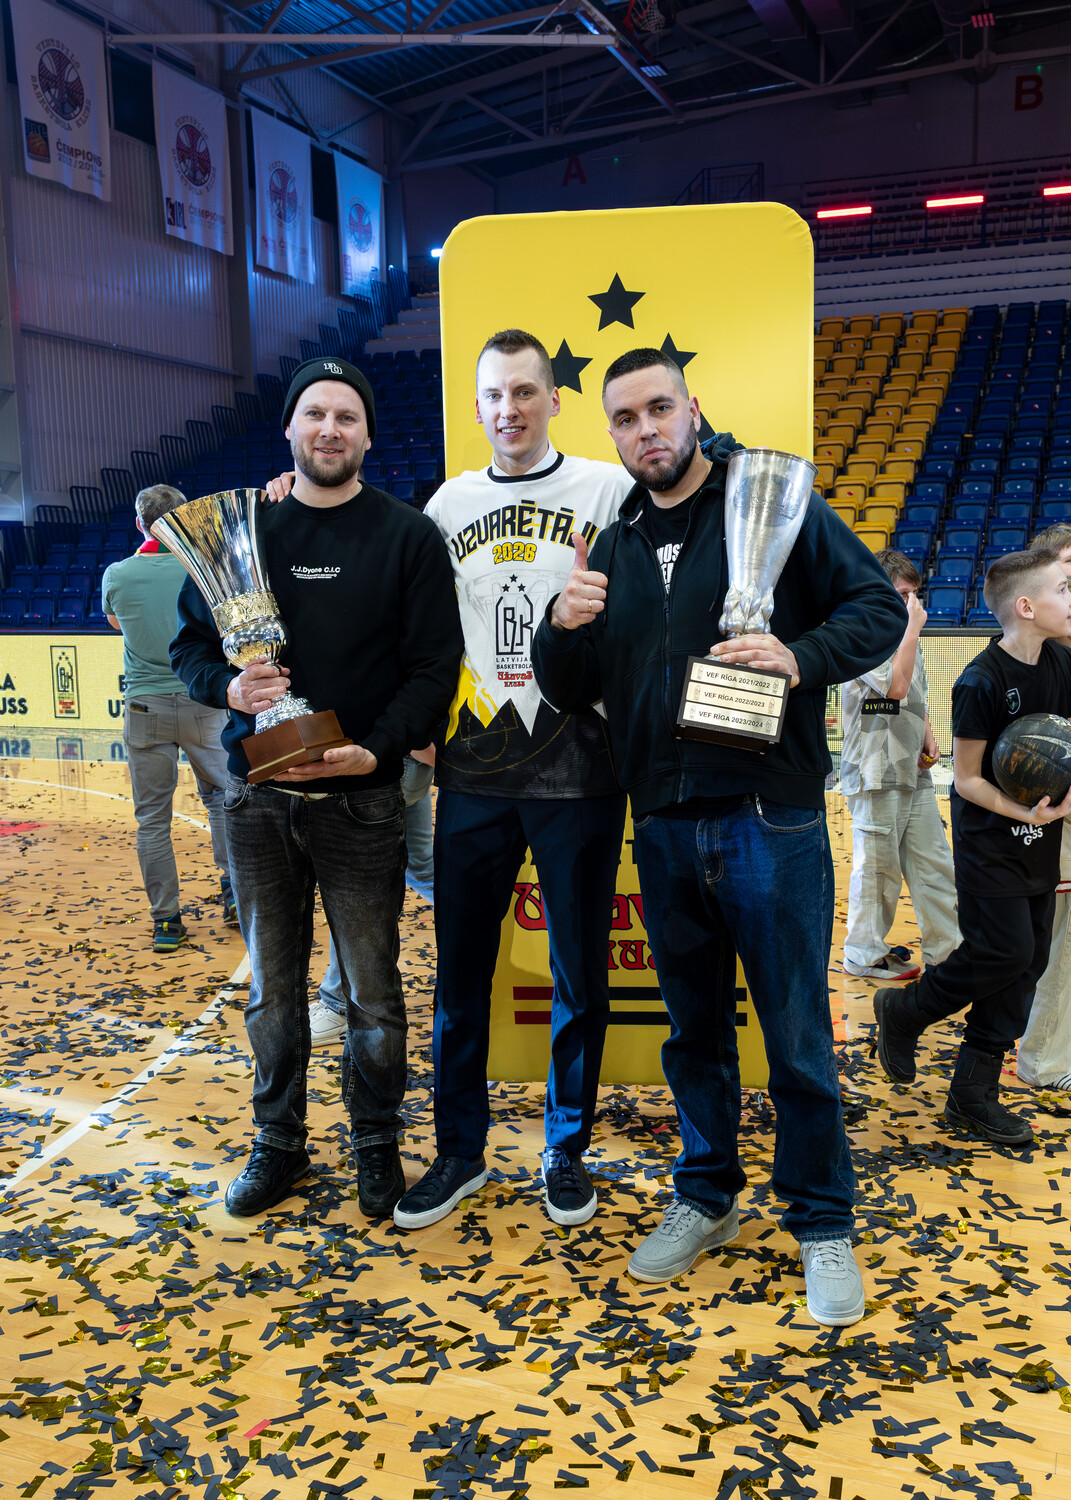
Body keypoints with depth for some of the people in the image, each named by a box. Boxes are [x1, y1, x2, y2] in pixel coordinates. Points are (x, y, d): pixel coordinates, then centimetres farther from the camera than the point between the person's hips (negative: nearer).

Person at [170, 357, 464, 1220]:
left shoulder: (408, 536, 0)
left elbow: (435, 665, -5)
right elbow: (190, 642, 10)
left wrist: (378, 748, -18)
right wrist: (227, 687, -12)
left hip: (361, 797, -2)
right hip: (257, 798, 3)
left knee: (373, 990, 7)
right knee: (272, 987, 14)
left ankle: (377, 1146, 27)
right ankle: (279, 1143, 31)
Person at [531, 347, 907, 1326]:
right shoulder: (617, 545, 12)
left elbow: (880, 607, -3)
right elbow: (571, 692, 11)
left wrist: (801, 655, -21)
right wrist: (564, 627, -10)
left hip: (771, 818, -4)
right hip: (666, 829, 5)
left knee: (798, 1037, 5)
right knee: (694, 1030, 17)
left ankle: (823, 1226, 25)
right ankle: (706, 1200, 35)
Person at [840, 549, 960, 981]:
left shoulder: (903, 637, 18)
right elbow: (895, 686, -24)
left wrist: (928, 739, 11)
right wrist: (913, 628, -17)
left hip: (914, 772, 8)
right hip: (875, 774, -8)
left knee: (935, 865, 10)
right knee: (878, 869, 0)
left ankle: (948, 952, 18)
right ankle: (865, 954, 14)